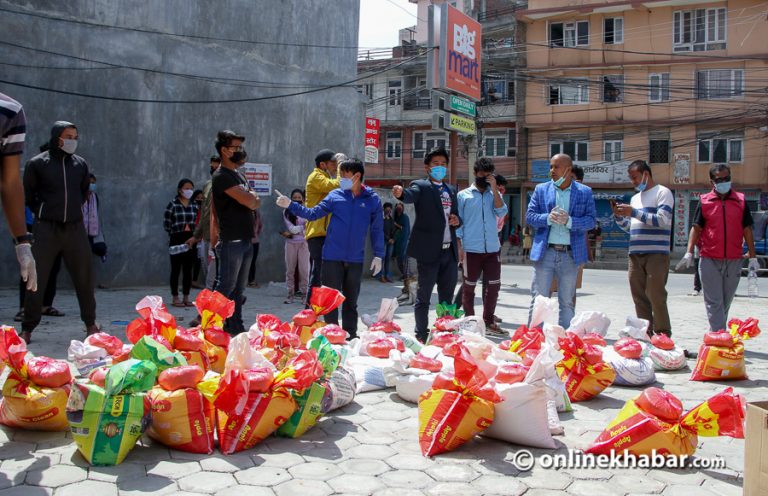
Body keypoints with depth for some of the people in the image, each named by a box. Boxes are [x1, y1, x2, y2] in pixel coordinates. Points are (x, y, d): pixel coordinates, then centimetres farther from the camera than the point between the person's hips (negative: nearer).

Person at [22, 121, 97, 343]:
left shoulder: (81, 164, 7)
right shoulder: (37, 163, -2)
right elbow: (29, 196, 8)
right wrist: (44, 212, 7)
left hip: (75, 228, 3)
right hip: (46, 229, -3)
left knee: (84, 277, 6)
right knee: (36, 279, 0)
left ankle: (90, 323, 18)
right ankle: (27, 328, 9)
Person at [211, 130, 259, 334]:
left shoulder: (239, 176, 19)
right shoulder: (221, 176, -12)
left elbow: (255, 203, 19)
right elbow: (251, 202, -18)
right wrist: (252, 196, 2)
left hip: (245, 240, 9)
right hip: (231, 242, -9)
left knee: (238, 290, 12)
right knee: (226, 288, -7)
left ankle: (236, 328, 17)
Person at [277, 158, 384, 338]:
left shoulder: (372, 199, -1)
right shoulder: (335, 195, 1)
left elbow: (377, 229, 4)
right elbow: (313, 213, 4)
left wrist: (378, 255, 2)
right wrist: (290, 205, -5)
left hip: (356, 259, 0)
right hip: (332, 257, 0)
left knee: (351, 301, 13)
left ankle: (350, 336, 25)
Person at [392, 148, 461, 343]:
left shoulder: (451, 191, 18)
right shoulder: (421, 186, -1)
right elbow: (411, 195, -23)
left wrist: (457, 220, 1)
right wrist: (400, 193, -47)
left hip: (449, 251, 6)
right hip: (429, 251, -6)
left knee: (447, 297, 13)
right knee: (424, 296, 1)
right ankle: (422, 336, 9)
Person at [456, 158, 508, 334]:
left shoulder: (494, 194, 12)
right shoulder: (463, 195, 4)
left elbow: (502, 213, -5)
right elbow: (457, 222, 2)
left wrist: (494, 188, -9)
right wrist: (459, 247, -5)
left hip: (493, 248, 3)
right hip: (471, 249, -3)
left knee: (493, 285, 5)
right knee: (469, 286, 4)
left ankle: (488, 321, 16)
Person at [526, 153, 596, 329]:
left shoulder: (585, 192, 5)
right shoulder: (541, 189, 7)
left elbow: (591, 220, -1)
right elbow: (529, 216, 2)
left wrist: (569, 221, -18)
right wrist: (548, 218, -16)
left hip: (571, 254, 0)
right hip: (545, 253, 0)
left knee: (567, 302, 9)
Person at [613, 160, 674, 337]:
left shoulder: (662, 192, 0)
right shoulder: (635, 197, 22)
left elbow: (663, 220, -13)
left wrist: (634, 212, -15)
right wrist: (619, 216, 6)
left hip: (656, 254, -7)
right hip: (635, 254, 7)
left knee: (656, 296, -10)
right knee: (639, 297, 7)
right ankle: (645, 334, 14)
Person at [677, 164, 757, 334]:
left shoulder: (741, 201, 7)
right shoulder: (704, 201, 4)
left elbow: (747, 230, 8)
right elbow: (696, 228, 2)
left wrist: (753, 257, 5)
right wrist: (689, 253, -8)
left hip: (734, 261, 2)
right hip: (709, 260, -2)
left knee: (725, 302, 10)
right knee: (714, 302, -4)